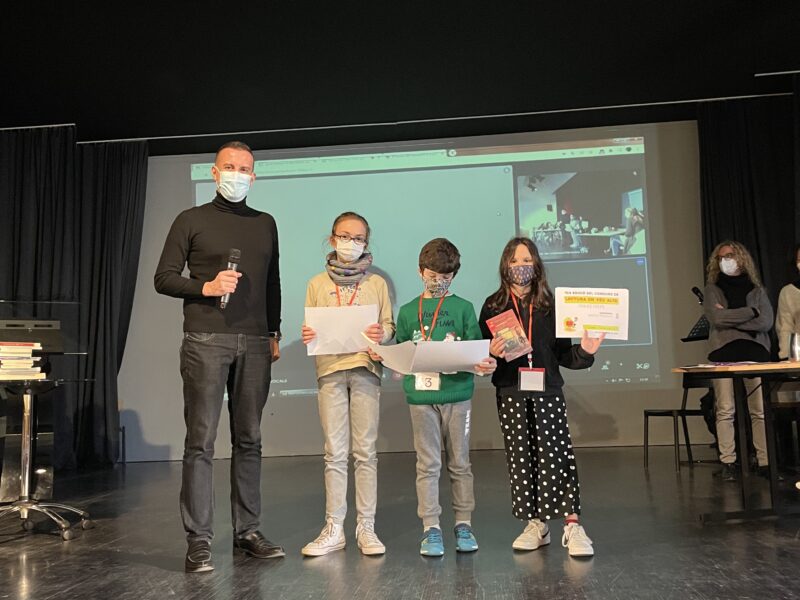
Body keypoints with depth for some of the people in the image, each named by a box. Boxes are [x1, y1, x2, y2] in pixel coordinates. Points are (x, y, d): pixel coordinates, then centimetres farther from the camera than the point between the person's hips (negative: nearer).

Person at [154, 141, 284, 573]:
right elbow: (163, 278, 3)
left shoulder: (265, 224, 18)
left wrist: (275, 332, 15)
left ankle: (247, 531, 15)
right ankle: (199, 541, 3)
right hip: (206, 342, -3)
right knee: (201, 441, -4)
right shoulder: (192, 221, 7)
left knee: (249, 440, 6)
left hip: (255, 344, 4)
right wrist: (206, 287, -13)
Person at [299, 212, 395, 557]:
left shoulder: (377, 283, 10)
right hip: (330, 368, 1)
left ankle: (366, 526, 11)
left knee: (365, 451, 2)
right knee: (334, 452, 3)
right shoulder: (317, 284, 12)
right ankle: (333, 529, 11)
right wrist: (307, 337, -9)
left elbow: (389, 326, 8)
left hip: (365, 368, 0)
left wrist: (382, 334, -13)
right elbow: (310, 328, 13)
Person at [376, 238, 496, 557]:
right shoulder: (408, 311, 10)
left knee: (460, 463, 9)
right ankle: (431, 527, 12)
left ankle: (463, 524, 20)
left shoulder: (463, 308, 6)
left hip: (457, 395, 0)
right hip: (421, 396, 1)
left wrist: (484, 364, -16)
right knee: (428, 464, 4)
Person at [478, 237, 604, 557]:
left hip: (548, 392, 0)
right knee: (521, 459, 6)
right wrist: (492, 353, -16)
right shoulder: (492, 307, 5)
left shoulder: (550, 306, 7)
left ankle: (572, 525, 2)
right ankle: (536, 525, 18)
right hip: (510, 394, 1)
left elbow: (563, 353, 7)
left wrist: (584, 352, -12)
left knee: (557, 456, -5)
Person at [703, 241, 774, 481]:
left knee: (760, 410, -1)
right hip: (723, 352, -1)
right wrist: (750, 311, -1)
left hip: (754, 351, 1)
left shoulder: (757, 289, 15)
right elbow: (716, 319, -6)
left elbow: (766, 322, 0)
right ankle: (728, 463, -1)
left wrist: (730, 318, -5)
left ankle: (765, 462, 4)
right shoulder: (712, 289, 12)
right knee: (726, 410, -4)